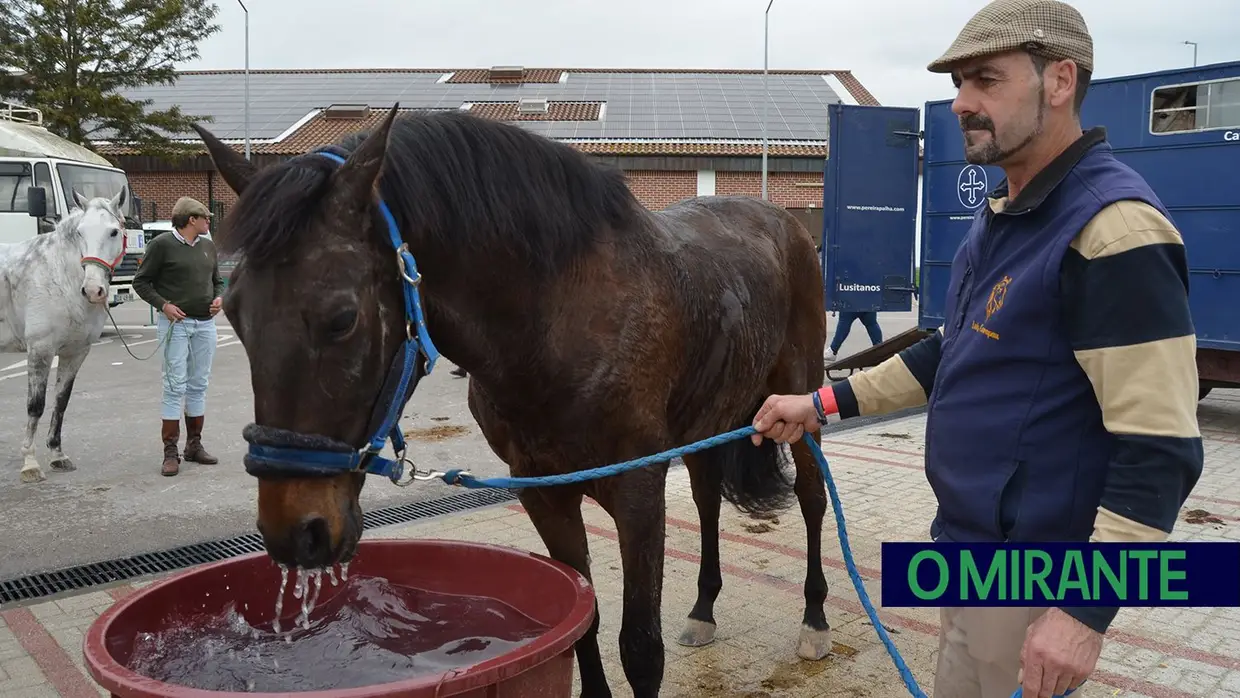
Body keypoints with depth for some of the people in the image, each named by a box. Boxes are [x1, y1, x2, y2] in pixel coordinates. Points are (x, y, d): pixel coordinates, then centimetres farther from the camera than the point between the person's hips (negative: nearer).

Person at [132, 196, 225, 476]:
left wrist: (218, 297, 2)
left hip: (205, 324, 6)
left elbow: (217, 280, 22)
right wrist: (163, 304, -15)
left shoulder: (208, 246, 13)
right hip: (176, 322, -6)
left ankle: (194, 445, 20)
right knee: (175, 386, -6)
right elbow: (141, 281, -2)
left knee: (199, 385, 10)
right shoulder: (162, 245, -5)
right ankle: (170, 452, -1)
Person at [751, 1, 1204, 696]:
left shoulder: (1113, 226, -22)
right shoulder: (1003, 215, 8)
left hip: (1029, 578, -9)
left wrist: (1087, 609, -26)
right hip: (968, 541, 9)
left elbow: (1160, 449, -24)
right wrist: (825, 404, 11)